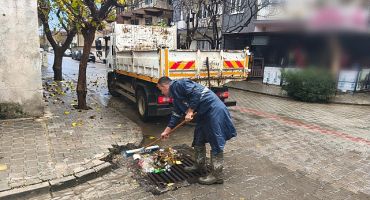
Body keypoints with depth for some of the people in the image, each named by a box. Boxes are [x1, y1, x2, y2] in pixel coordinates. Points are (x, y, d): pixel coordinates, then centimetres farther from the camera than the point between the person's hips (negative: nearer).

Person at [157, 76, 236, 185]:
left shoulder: (178, 84, -11)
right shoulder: (176, 95, 19)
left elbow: (197, 93, -23)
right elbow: (176, 114, 25)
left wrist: (190, 111, -17)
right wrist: (167, 130, 28)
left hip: (214, 110, -11)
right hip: (204, 114, 11)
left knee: (216, 143, -5)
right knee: (198, 140, 19)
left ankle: (217, 175, 3)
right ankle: (199, 165, 34)